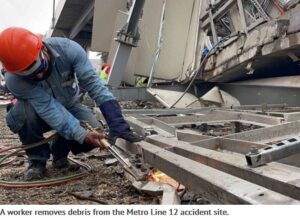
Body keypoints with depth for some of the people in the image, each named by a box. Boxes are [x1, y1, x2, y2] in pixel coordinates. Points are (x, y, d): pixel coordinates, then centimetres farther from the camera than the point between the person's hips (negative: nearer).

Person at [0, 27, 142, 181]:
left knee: (95, 133, -25)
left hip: (69, 106, 2)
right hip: (39, 113, -1)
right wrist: (82, 135, -51)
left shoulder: (68, 49, -32)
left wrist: (117, 125, -47)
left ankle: (59, 150, 7)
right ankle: (36, 159, -8)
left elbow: (93, 83, -37)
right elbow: (49, 110, -38)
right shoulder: (14, 80, -33)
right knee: (25, 112, -36)